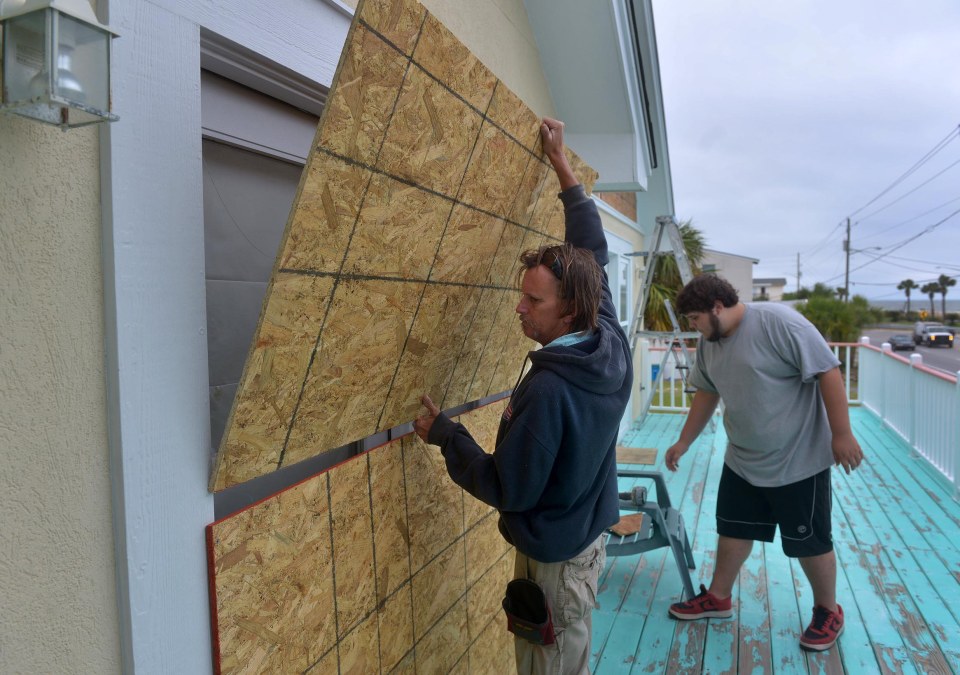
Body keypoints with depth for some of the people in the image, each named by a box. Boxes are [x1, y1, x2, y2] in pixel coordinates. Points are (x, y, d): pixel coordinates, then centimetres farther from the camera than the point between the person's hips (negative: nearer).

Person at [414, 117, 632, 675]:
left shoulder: (549, 389, -33)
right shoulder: (613, 345, -10)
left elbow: (508, 489, -23)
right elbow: (594, 250, 3)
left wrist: (446, 434, -11)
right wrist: (562, 163, 9)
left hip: (555, 555, -8)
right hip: (591, 534, 8)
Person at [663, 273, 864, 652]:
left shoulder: (778, 322, -23)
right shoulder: (709, 342, 1)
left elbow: (828, 372, -22)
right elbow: (706, 393, 12)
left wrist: (842, 435, -21)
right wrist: (684, 442, 15)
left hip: (798, 461, -7)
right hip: (741, 461, 7)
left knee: (810, 542, 9)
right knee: (732, 530, 18)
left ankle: (828, 612, 32)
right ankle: (718, 598, 35)